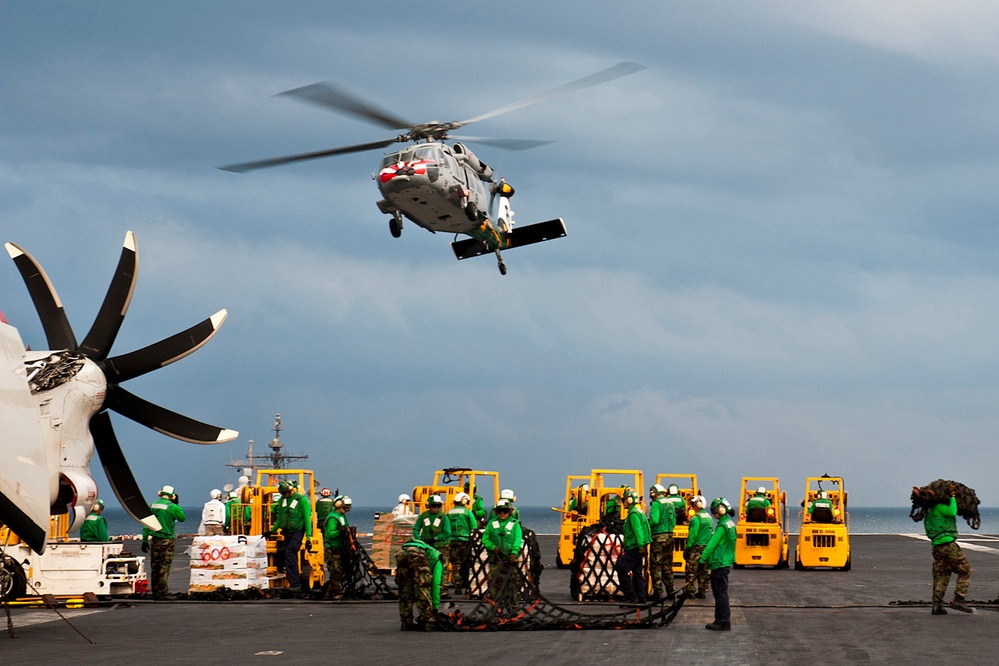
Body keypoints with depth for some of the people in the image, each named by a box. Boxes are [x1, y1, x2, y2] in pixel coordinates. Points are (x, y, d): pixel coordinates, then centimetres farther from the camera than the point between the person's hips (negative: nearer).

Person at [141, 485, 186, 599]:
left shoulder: (152, 505, 5)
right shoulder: (172, 507, -11)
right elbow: (182, 518, 4)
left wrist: (145, 540, 11)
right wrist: (177, 504, 11)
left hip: (155, 540, 5)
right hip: (167, 540, -5)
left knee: (154, 567, 10)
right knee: (164, 567, -3)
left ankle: (155, 592, 14)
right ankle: (162, 592, -5)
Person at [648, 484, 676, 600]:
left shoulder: (656, 504, -11)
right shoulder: (670, 504, 13)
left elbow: (654, 520, -21)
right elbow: (674, 522, 17)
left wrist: (648, 526, -3)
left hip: (658, 537, -7)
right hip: (669, 536, 7)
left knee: (656, 565, -2)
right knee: (667, 565, 14)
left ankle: (658, 592, -4)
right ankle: (670, 590, 15)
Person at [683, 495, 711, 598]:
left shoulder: (696, 518, -14)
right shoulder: (709, 517, 12)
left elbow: (692, 535, -16)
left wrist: (687, 548, -11)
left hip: (696, 548, -8)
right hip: (707, 548, 8)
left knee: (691, 571, -3)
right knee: (704, 571, 10)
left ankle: (689, 590, -3)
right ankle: (703, 591, 12)